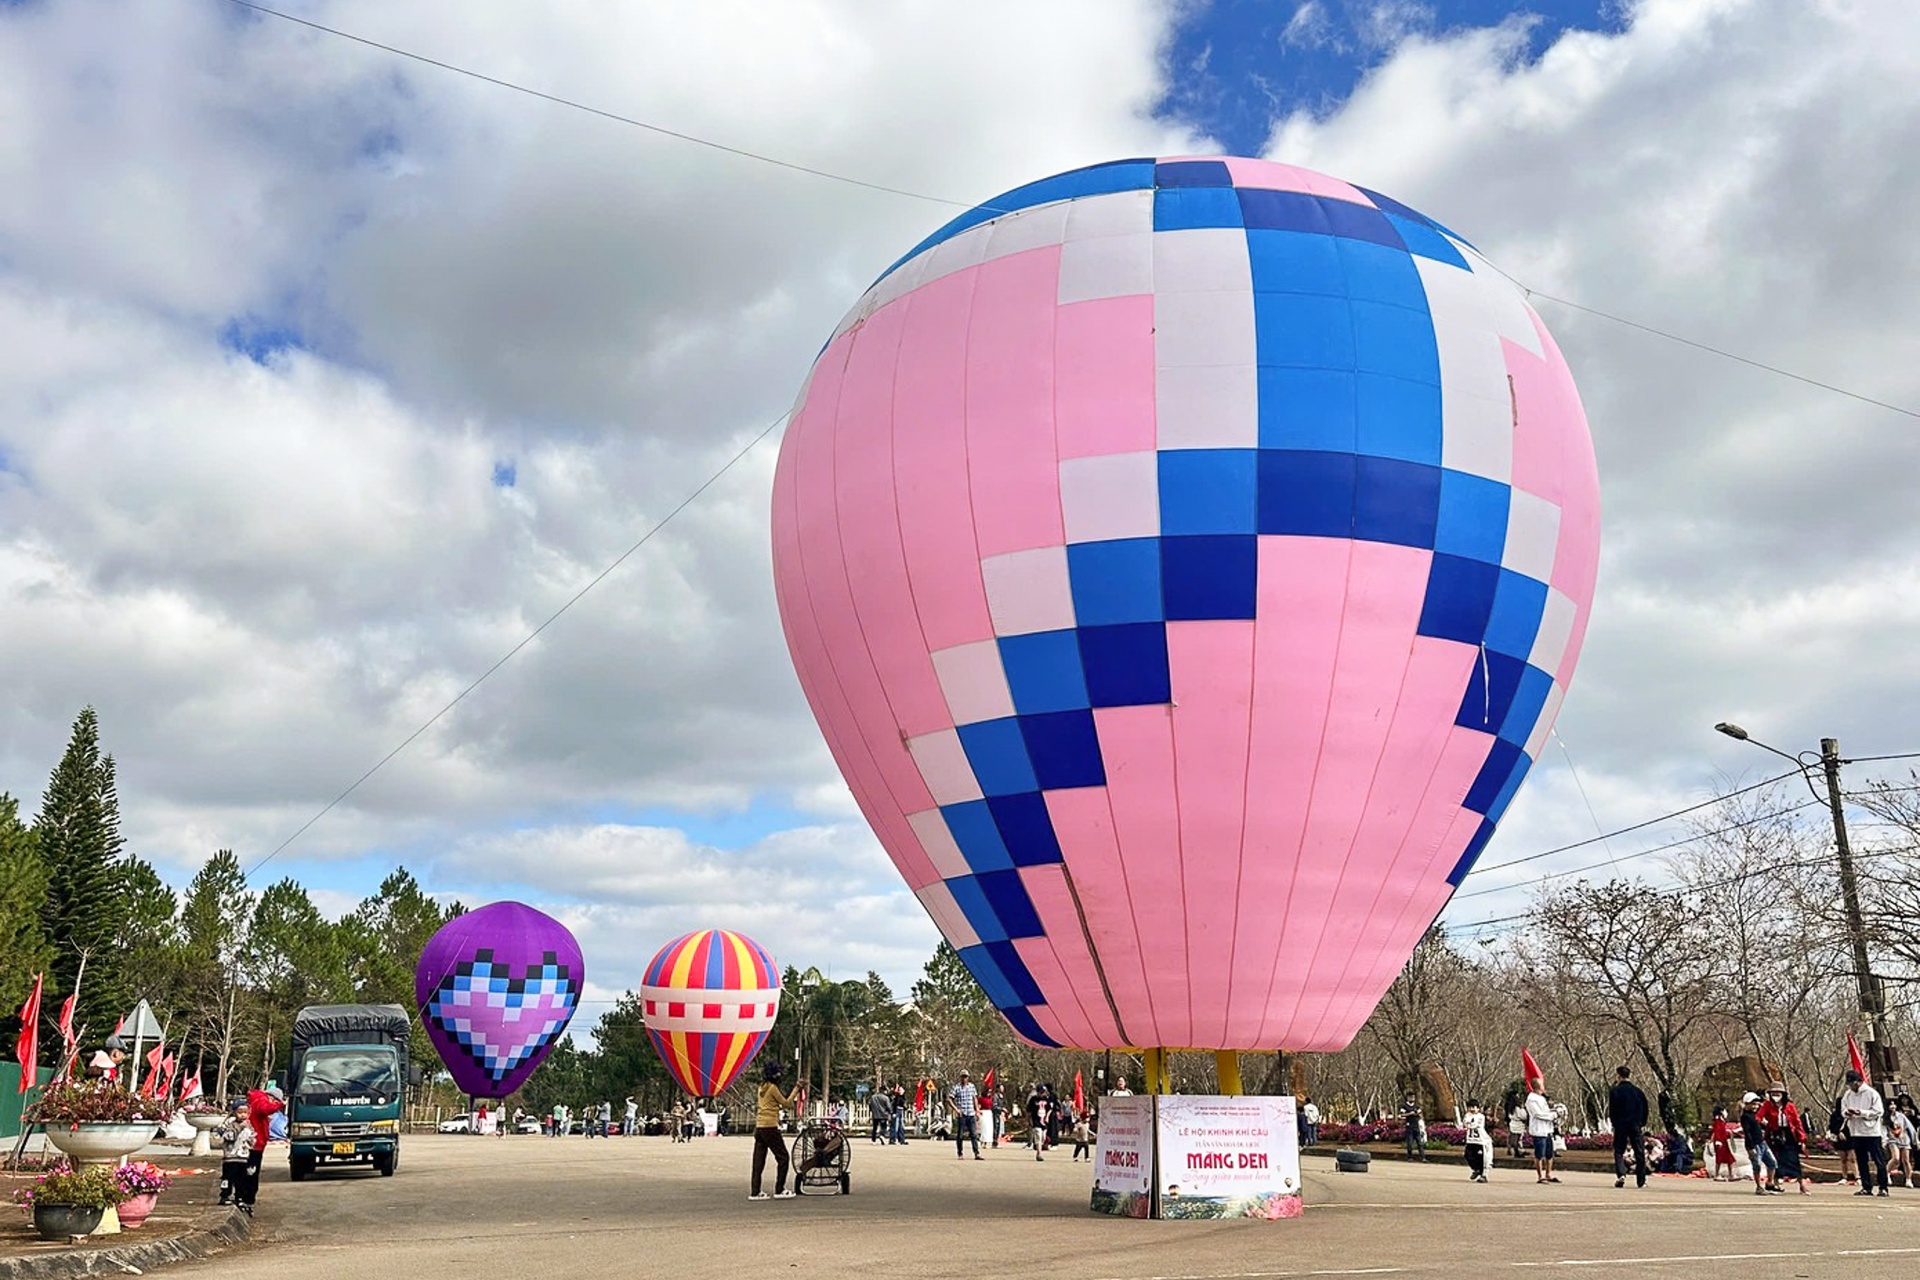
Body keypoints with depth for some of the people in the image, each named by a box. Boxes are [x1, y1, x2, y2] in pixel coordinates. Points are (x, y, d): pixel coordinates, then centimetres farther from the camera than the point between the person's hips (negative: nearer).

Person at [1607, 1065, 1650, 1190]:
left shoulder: (1614, 1091, -6)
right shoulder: (1637, 1091, 4)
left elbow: (1612, 1111, -6)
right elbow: (1645, 1109, 8)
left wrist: (1615, 1124, 7)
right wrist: (1643, 1124, 15)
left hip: (1620, 1126, -3)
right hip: (1636, 1126, 3)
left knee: (1619, 1151, 5)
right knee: (1639, 1153, 9)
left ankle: (1621, 1174, -16)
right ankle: (1641, 1182, 10)